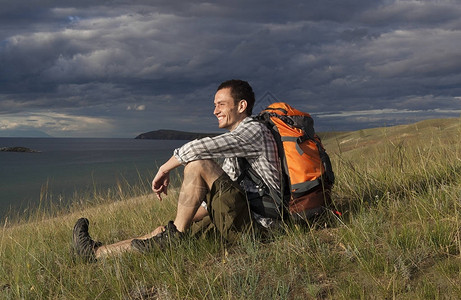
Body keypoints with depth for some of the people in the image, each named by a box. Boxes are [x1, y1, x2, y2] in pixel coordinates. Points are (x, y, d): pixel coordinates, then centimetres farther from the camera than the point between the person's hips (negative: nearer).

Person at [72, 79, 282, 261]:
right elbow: (220, 189, 26)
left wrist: (164, 170, -6)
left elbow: (197, 149, -19)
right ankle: (97, 252, 13)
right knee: (168, 232, 7)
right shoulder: (237, 137, 22)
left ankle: (175, 234, -10)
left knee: (198, 163, -19)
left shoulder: (254, 131, -9)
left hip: (256, 224, -10)